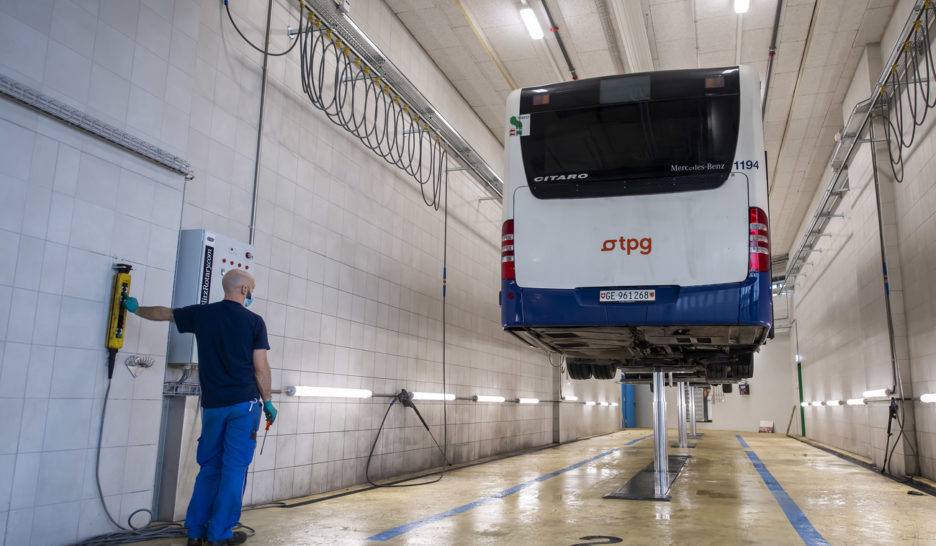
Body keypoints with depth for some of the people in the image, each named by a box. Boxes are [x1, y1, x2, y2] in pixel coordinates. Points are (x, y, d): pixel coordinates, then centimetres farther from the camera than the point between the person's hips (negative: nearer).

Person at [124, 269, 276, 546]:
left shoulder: (202, 313, 5)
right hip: (244, 403, -4)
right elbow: (261, 368, -6)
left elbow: (163, 313, 21)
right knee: (234, 469, 3)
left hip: (212, 404, 4)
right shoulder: (254, 321, -5)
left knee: (209, 468, 16)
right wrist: (268, 402, 3)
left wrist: (136, 308, 40)